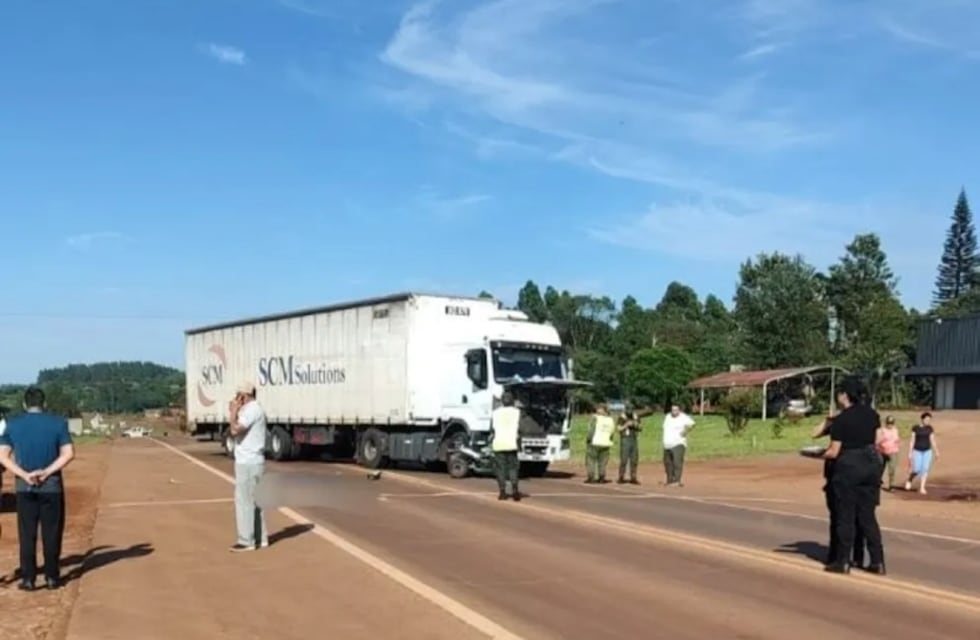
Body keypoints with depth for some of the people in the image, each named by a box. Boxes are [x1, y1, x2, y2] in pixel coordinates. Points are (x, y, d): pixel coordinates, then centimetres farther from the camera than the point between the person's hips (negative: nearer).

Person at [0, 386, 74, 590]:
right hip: (52, 486, -1)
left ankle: (28, 579, 8)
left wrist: (24, 474, -11)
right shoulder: (58, 422, -2)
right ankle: (52, 577, 13)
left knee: (27, 534, 8)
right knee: (51, 533, 8)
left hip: (24, 487, 1)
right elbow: (69, 453, -11)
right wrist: (47, 472, -12)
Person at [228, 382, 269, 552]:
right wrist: (236, 412, 12)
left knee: (244, 501, -6)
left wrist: (234, 411, -12)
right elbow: (238, 431, 20)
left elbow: (235, 430, -25)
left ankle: (246, 541, -2)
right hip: (252, 462, 10)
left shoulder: (252, 410, -16)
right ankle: (260, 538, 19)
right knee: (254, 500, 14)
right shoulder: (254, 409, 17)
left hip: (248, 463, -10)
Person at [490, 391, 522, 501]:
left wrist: (491, 442, 10)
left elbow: (492, 430, -1)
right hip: (511, 444, 0)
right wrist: (519, 444, 5)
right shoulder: (517, 412, 2)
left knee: (500, 467, 5)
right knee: (513, 467, 6)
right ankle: (515, 489, -10)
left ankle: (503, 492, 0)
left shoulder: (495, 413, 5)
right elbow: (519, 429, -4)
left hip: (498, 444, 0)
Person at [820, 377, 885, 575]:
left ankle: (843, 562, 10)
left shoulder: (841, 420, -13)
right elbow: (875, 440, 13)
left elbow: (833, 452, -11)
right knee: (867, 516, 11)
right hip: (871, 463, 6)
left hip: (849, 466, -6)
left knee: (846, 516, 5)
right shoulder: (872, 414, 4)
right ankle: (878, 562, 11)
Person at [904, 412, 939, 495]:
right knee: (917, 470, -9)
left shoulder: (930, 429, 2)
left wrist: (936, 452, 5)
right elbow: (912, 441, -4)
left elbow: (933, 441, 6)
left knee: (925, 469, -5)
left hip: (927, 451, 3)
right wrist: (910, 453, -6)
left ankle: (922, 488, -1)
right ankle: (909, 480, 20)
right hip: (917, 451, -2)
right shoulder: (915, 428, -5)